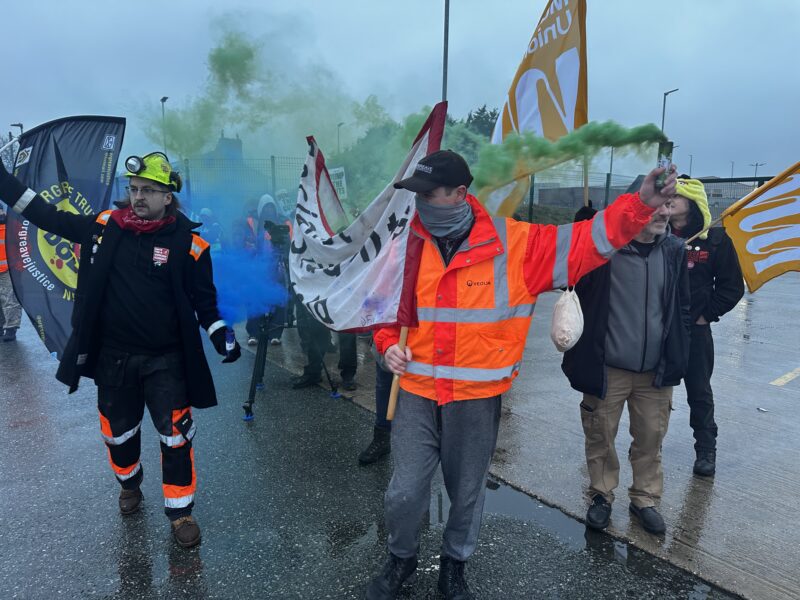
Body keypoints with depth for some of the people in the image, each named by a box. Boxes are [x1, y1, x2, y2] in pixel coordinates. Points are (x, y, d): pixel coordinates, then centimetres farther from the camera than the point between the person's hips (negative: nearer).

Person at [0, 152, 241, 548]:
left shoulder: (188, 243, -10)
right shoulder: (105, 226, -1)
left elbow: (203, 297, -4)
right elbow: (49, 217, 9)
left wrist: (220, 334, -15)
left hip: (166, 360, -3)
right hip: (113, 357, 4)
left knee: (176, 436, -1)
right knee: (118, 432, 20)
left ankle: (181, 511, 18)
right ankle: (129, 484, 50)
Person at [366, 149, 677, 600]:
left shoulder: (515, 242, -11)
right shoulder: (407, 244, -1)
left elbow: (586, 240, -10)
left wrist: (641, 205, -23)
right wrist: (388, 343, -4)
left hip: (478, 398, -1)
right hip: (418, 393, 2)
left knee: (468, 493, 16)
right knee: (405, 491, 6)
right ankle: (401, 558, 39)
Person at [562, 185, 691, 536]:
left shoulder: (673, 250, 2)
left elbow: (681, 308, 10)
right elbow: (578, 299, -4)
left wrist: (677, 359, 8)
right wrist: (577, 358, -6)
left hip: (655, 371, 3)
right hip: (607, 368, -3)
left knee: (651, 438, 13)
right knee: (600, 436, 10)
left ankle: (644, 499, 34)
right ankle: (602, 495, 32)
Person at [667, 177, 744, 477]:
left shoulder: (715, 239, -4)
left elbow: (732, 286, 1)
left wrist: (706, 315, -3)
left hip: (695, 330, -2)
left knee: (700, 392, 10)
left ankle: (706, 449, 26)